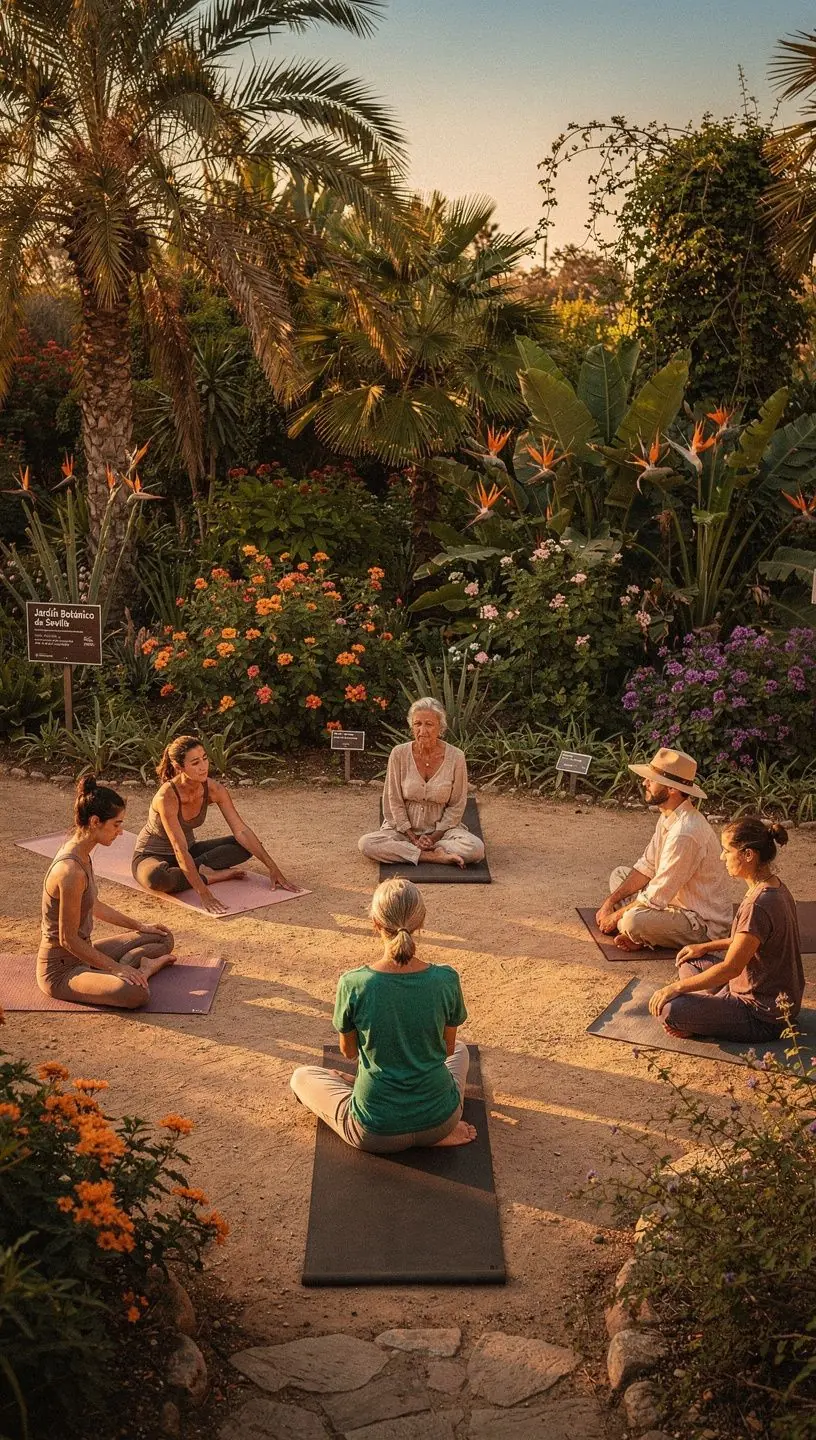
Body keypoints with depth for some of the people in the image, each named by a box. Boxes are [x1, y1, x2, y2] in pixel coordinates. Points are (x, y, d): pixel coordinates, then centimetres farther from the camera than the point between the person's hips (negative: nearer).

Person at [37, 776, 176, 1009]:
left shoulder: (81, 855, 3)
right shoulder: (71, 871, -28)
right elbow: (69, 939, -24)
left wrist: (139, 926, 20)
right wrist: (116, 967, -17)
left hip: (82, 952, 10)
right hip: (61, 969, -10)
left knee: (164, 939, 15)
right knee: (136, 994, -33)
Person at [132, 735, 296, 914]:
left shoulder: (213, 789, -16)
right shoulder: (167, 797, -33)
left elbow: (241, 831, -11)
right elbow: (180, 850, -37)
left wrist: (272, 868, -16)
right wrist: (203, 894, -44)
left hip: (189, 850, 6)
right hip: (151, 856, -6)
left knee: (246, 846, -8)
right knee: (155, 878, -42)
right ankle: (209, 876, -19)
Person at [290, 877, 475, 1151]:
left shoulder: (353, 984, -20)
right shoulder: (446, 979, -15)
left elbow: (349, 1052, -2)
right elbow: (448, 1048, 2)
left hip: (375, 1134, -2)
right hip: (439, 1120, 3)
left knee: (302, 1076, 25)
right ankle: (439, 1132, 10)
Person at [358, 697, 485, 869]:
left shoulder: (455, 757, -11)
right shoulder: (399, 754, -10)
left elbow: (456, 806, -3)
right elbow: (394, 802, -5)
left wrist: (434, 837, -11)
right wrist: (413, 838, -11)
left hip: (441, 828, 0)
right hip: (404, 827, 1)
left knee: (476, 849, -29)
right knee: (367, 843, -27)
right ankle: (436, 856, -20)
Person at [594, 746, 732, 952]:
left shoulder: (684, 833, -30)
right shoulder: (668, 816, 2)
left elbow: (656, 898, -24)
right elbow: (646, 867, 12)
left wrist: (616, 916, -11)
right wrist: (610, 902, 3)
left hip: (703, 923, -11)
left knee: (632, 922, -35)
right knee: (619, 875, 14)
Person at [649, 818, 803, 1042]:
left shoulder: (759, 905, -28)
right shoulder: (775, 887, 3)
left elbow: (731, 968, -25)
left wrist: (676, 987, -18)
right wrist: (706, 946, 17)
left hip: (764, 1018, -10)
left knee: (670, 1008, -22)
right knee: (689, 964, 20)